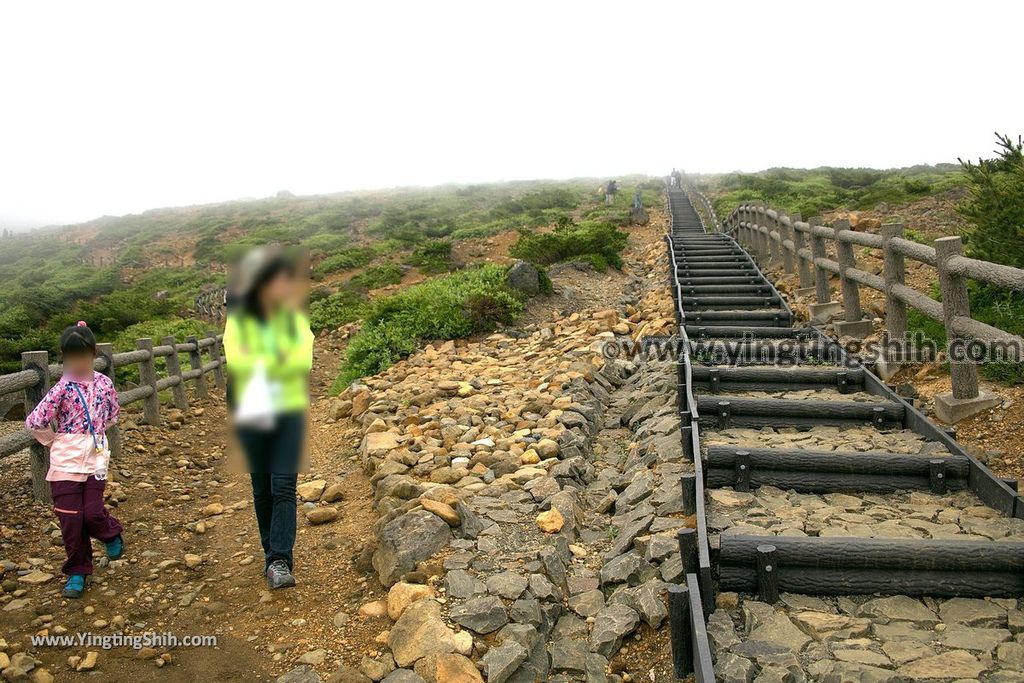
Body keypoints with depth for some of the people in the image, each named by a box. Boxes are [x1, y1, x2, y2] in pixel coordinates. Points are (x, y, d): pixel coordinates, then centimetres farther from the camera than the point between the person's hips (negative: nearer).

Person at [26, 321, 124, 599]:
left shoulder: (103, 383, 0)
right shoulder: (62, 389, -10)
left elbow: (113, 413, 16)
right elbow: (35, 422, -10)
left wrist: (95, 433, 9)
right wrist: (55, 441, -3)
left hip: (95, 460, 1)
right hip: (65, 463, -1)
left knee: (93, 512, -6)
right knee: (71, 520, 2)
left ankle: (112, 534, 29)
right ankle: (77, 572, 18)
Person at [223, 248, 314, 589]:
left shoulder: (295, 319, 3)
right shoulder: (237, 321, -1)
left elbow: (304, 359, -11)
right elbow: (233, 359, -17)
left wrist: (260, 363, -16)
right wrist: (279, 360, -17)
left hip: (289, 412, 0)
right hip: (253, 415, 0)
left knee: (284, 487, -8)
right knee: (262, 489, 10)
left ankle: (280, 561, -7)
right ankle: (271, 554, 26)